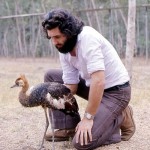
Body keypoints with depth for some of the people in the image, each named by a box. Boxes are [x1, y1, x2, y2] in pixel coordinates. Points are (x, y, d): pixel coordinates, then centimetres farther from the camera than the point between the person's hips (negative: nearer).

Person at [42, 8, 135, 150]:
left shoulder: (88, 37, -27)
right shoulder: (64, 50, -1)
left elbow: (98, 81, -33)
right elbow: (70, 86, 1)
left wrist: (88, 118, -28)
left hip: (115, 91, -8)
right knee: (51, 76, 7)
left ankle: (121, 118, 5)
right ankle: (69, 127, 8)